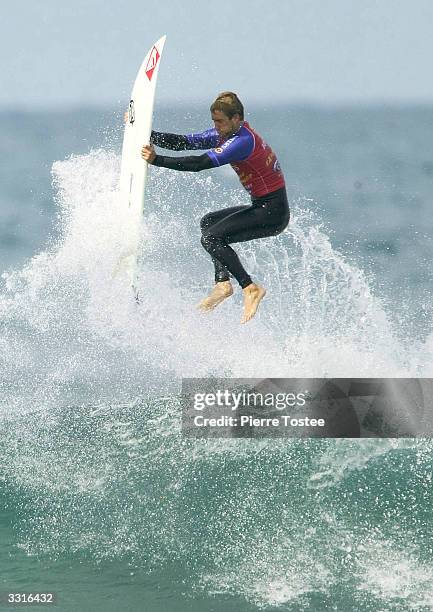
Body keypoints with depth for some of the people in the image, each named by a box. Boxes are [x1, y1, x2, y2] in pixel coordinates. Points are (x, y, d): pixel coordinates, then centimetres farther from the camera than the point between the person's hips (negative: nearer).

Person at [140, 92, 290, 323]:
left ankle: (250, 288, -18)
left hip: (273, 213, -11)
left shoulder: (242, 141, -21)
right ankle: (223, 283, 7)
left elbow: (201, 163, -28)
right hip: (262, 208, 11)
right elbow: (184, 142, 8)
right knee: (208, 222, 19)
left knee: (211, 237, -17)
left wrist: (157, 160, -29)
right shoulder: (225, 134, 8)